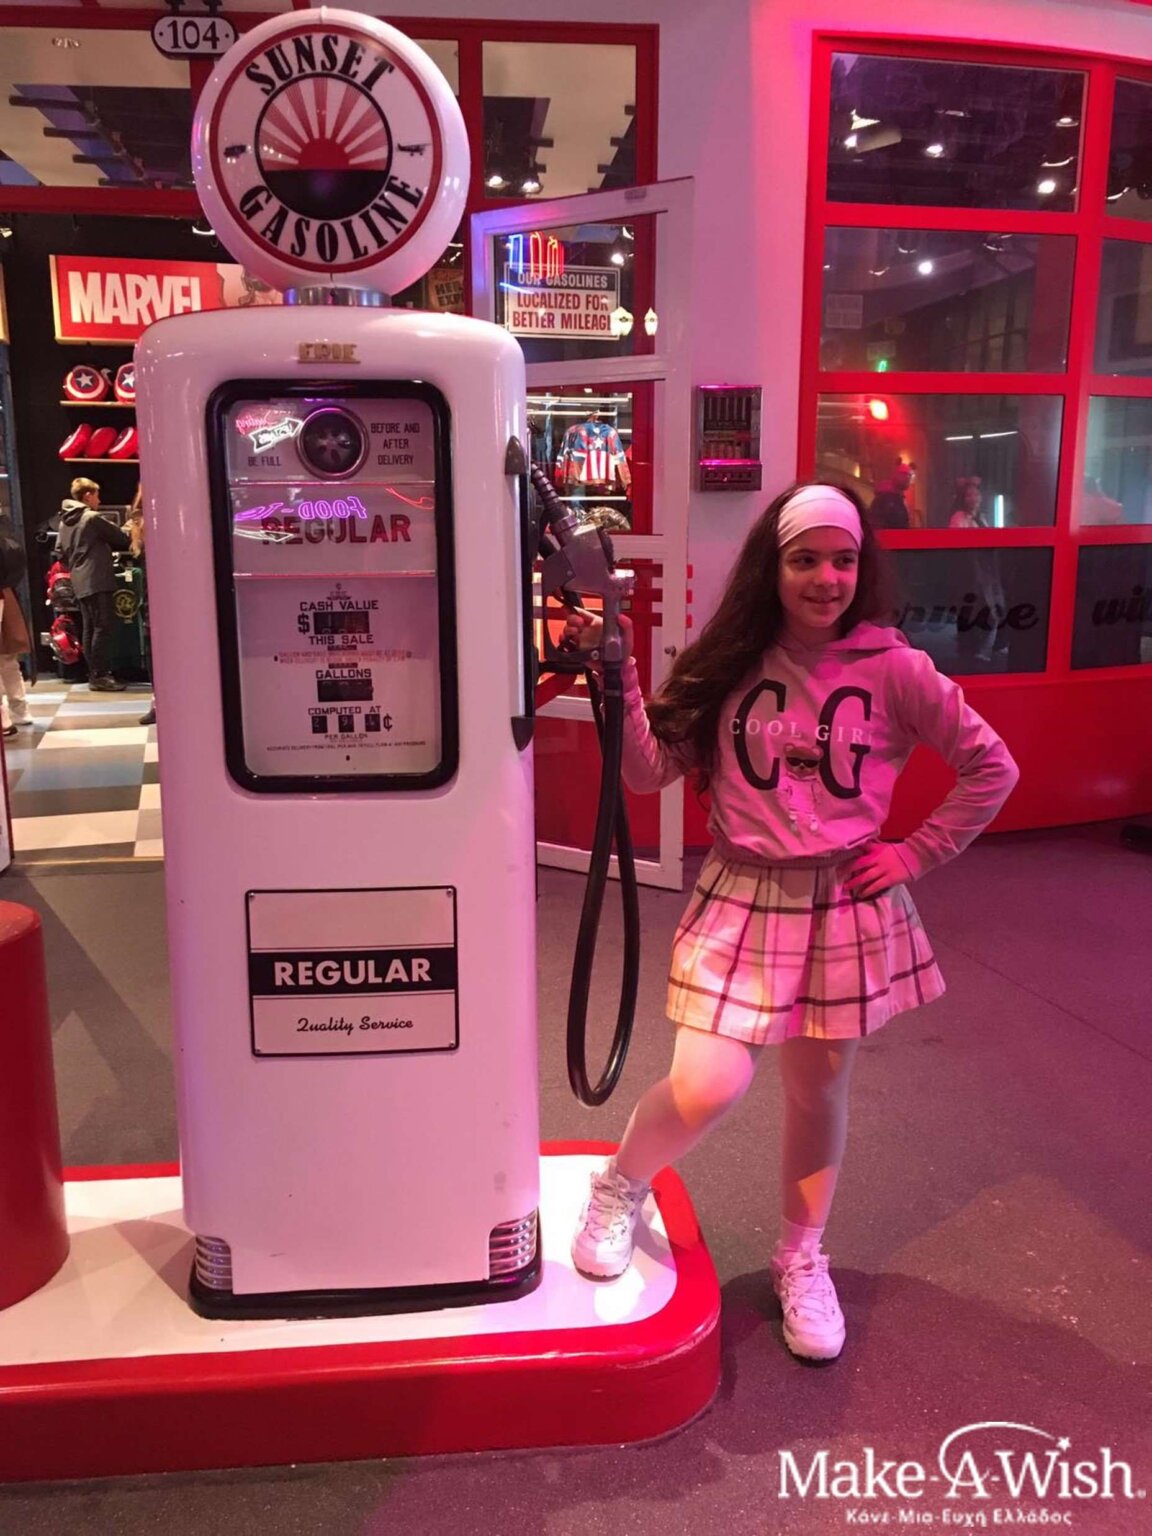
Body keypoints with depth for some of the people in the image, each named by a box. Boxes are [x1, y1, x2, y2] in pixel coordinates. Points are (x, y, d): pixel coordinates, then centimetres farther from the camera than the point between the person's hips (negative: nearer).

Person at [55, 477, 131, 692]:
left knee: (89, 629, 9)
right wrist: (131, 544, 16)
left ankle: (94, 673, 11)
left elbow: (62, 553, 18)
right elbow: (121, 539, -3)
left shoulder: (64, 521, 15)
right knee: (103, 628, -8)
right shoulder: (93, 518, -9)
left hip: (79, 582, 8)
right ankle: (99, 676, -11)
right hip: (96, 581, -8)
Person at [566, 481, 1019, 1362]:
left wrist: (915, 855, -2)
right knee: (707, 1088, -10)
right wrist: (619, 675, -18)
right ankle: (620, 1189, 23)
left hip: (846, 906, 1)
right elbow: (651, 771, -8)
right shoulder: (729, 665, -2)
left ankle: (802, 1261, 37)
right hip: (743, 902, 0)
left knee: (820, 1090, 14)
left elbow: (992, 770, 2)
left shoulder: (894, 669, -5)